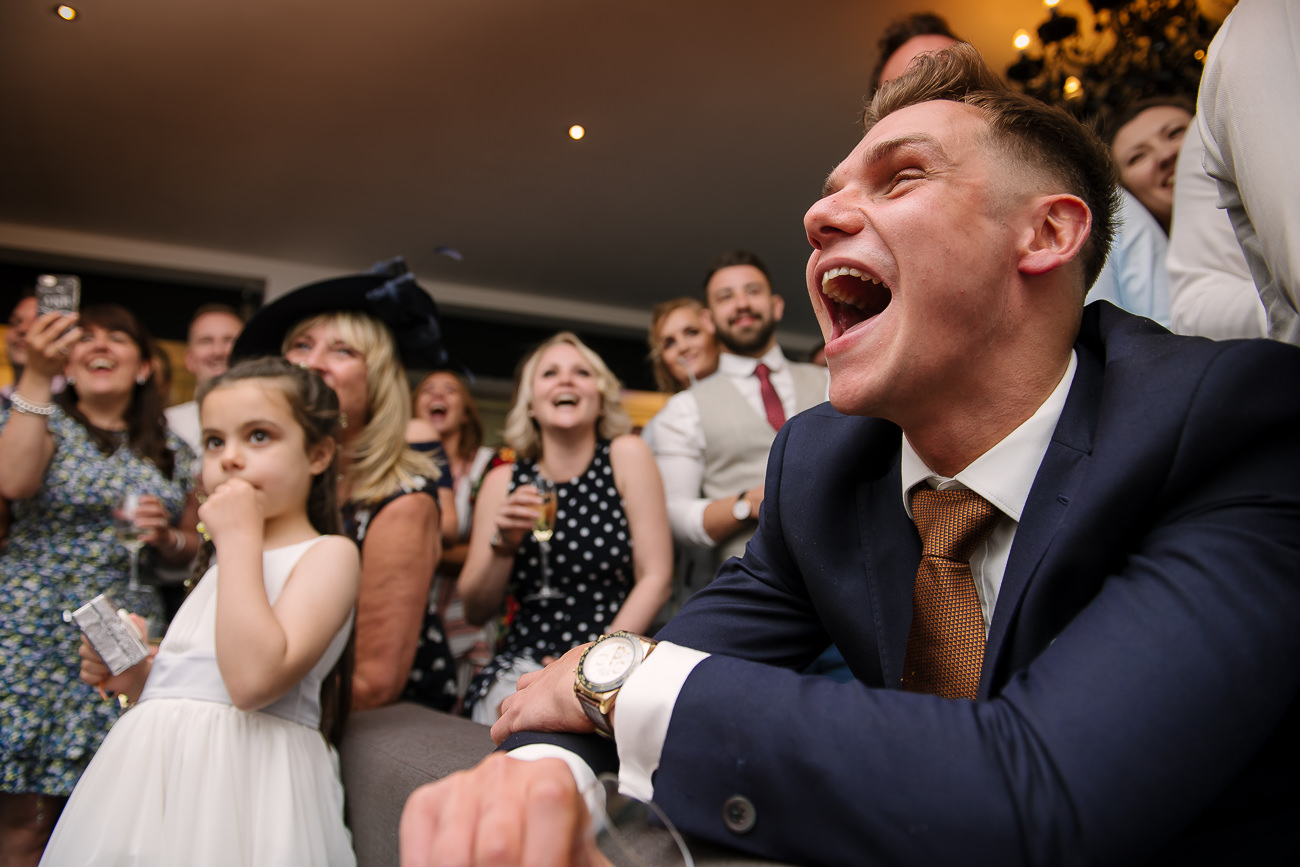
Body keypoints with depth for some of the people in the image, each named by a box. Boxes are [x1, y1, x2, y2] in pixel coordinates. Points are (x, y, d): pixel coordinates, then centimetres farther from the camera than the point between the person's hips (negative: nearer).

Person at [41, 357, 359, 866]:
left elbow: (254, 680, -24)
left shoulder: (328, 553, -9)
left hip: (241, 779, -7)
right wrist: (136, 677, 2)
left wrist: (238, 537, -18)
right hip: (152, 774, 7)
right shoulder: (225, 565, 16)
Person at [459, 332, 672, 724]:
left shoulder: (626, 456, -3)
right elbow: (475, 611, 6)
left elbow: (655, 578, -4)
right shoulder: (504, 481, 3)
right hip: (523, 663, 2)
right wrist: (504, 544, -12)